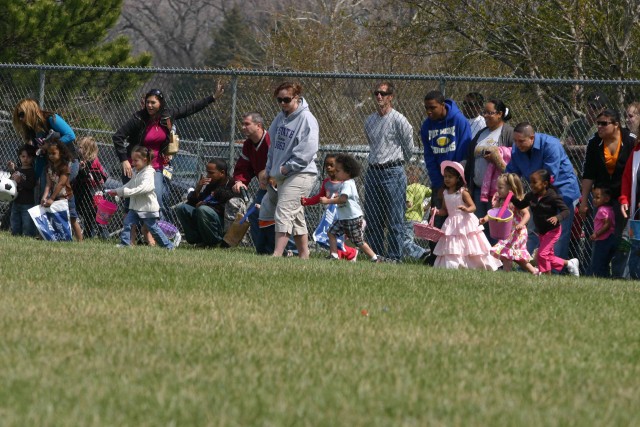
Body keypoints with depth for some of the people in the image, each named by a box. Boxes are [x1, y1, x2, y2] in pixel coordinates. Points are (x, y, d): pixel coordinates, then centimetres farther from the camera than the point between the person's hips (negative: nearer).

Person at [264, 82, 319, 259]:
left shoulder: (307, 119, -12)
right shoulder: (281, 118, 13)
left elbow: (306, 151, -18)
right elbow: (273, 145, 21)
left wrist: (285, 168, -16)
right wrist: (269, 171, 15)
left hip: (300, 173, -9)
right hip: (282, 175, 9)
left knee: (284, 212, -17)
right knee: (296, 216, 11)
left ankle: (277, 254, -23)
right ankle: (304, 255, 16)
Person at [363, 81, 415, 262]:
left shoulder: (399, 120, -7)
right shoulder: (370, 121, 13)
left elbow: (409, 149, 3)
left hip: (393, 172, -7)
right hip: (373, 171, 7)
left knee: (394, 220, -5)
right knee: (371, 220, 7)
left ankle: (394, 257, -4)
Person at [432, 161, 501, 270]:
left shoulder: (463, 192, -9)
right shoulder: (445, 193, 8)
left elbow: (473, 207, -11)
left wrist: (467, 209, -33)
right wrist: (438, 212, -6)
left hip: (464, 223, -5)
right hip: (452, 224, 5)